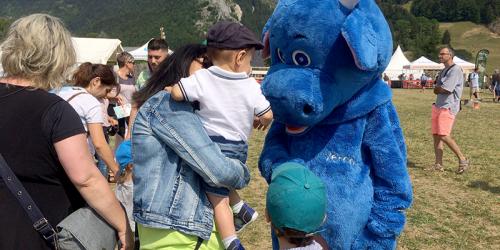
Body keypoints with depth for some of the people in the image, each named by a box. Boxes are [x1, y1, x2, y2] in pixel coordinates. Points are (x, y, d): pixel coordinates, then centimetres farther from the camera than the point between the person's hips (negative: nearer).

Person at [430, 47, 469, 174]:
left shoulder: (455, 70, -11)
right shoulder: (444, 71, 19)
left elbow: (445, 89, -20)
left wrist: (438, 88, -1)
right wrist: (440, 89, -5)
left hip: (448, 107, -9)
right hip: (438, 106, 9)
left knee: (443, 135, -16)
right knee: (436, 135, 6)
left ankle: (462, 159, -2)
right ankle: (438, 164, 10)